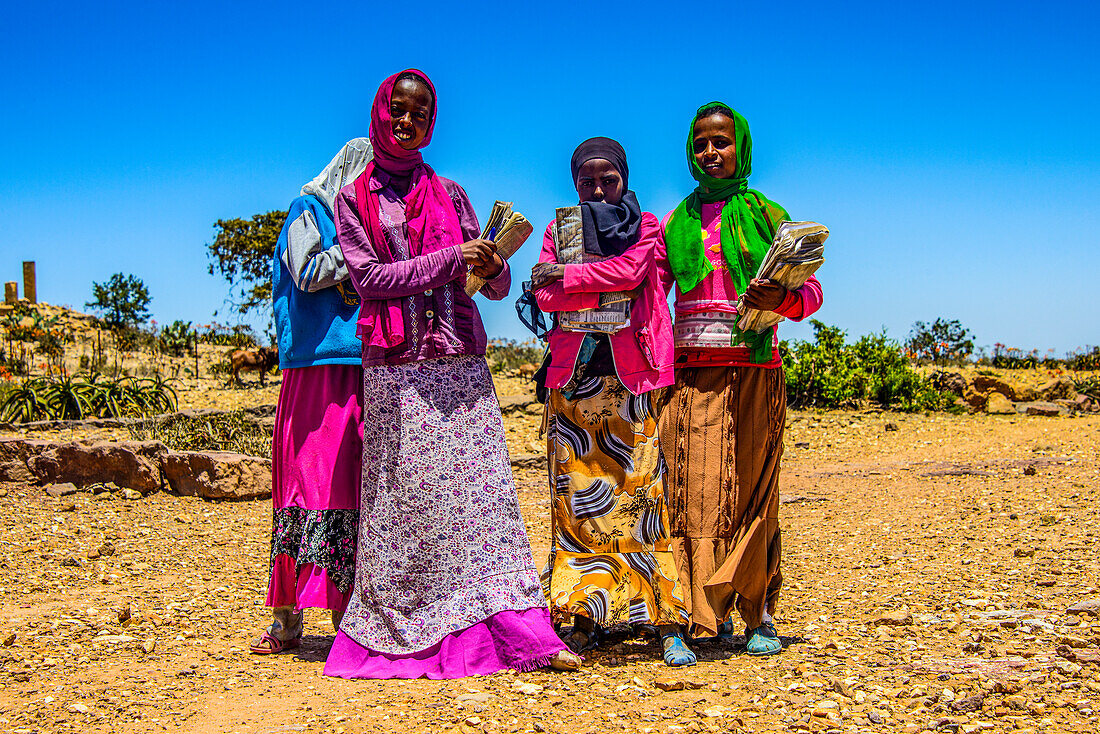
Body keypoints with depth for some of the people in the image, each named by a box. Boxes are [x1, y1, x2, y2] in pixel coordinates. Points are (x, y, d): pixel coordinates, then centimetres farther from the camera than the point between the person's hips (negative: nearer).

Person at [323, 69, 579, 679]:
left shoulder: (451, 195, 16)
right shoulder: (354, 199, 10)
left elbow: (498, 288, 12)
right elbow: (368, 275, -5)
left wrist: (492, 268, -11)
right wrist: (450, 260, -12)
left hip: (460, 364, 2)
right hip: (393, 370, -2)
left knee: (480, 487, -5)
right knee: (403, 495, -3)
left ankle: (521, 632, -8)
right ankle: (396, 634, 7)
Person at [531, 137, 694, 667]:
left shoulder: (645, 226, 11)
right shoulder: (557, 230, 16)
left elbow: (630, 272, -11)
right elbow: (545, 297, -1)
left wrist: (568, 275, -5)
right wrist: (607, 291, -11)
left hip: (631, 383, -2)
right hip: (573, 381, 2)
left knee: (643, 495, -7)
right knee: (576, 498, 1)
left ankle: (669, 625, -6)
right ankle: (584, 620, 7)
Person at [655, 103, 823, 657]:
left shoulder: (766, 216, 8)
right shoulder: (674, 224, 14)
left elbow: (812, 291, 2)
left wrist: (781, 299, -20)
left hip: (753, 372, -2)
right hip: (690, 374, 2)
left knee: (751, 492, 0)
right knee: (693, 493, -4)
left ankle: (758, 616, 9)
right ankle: (708, 616, 2)